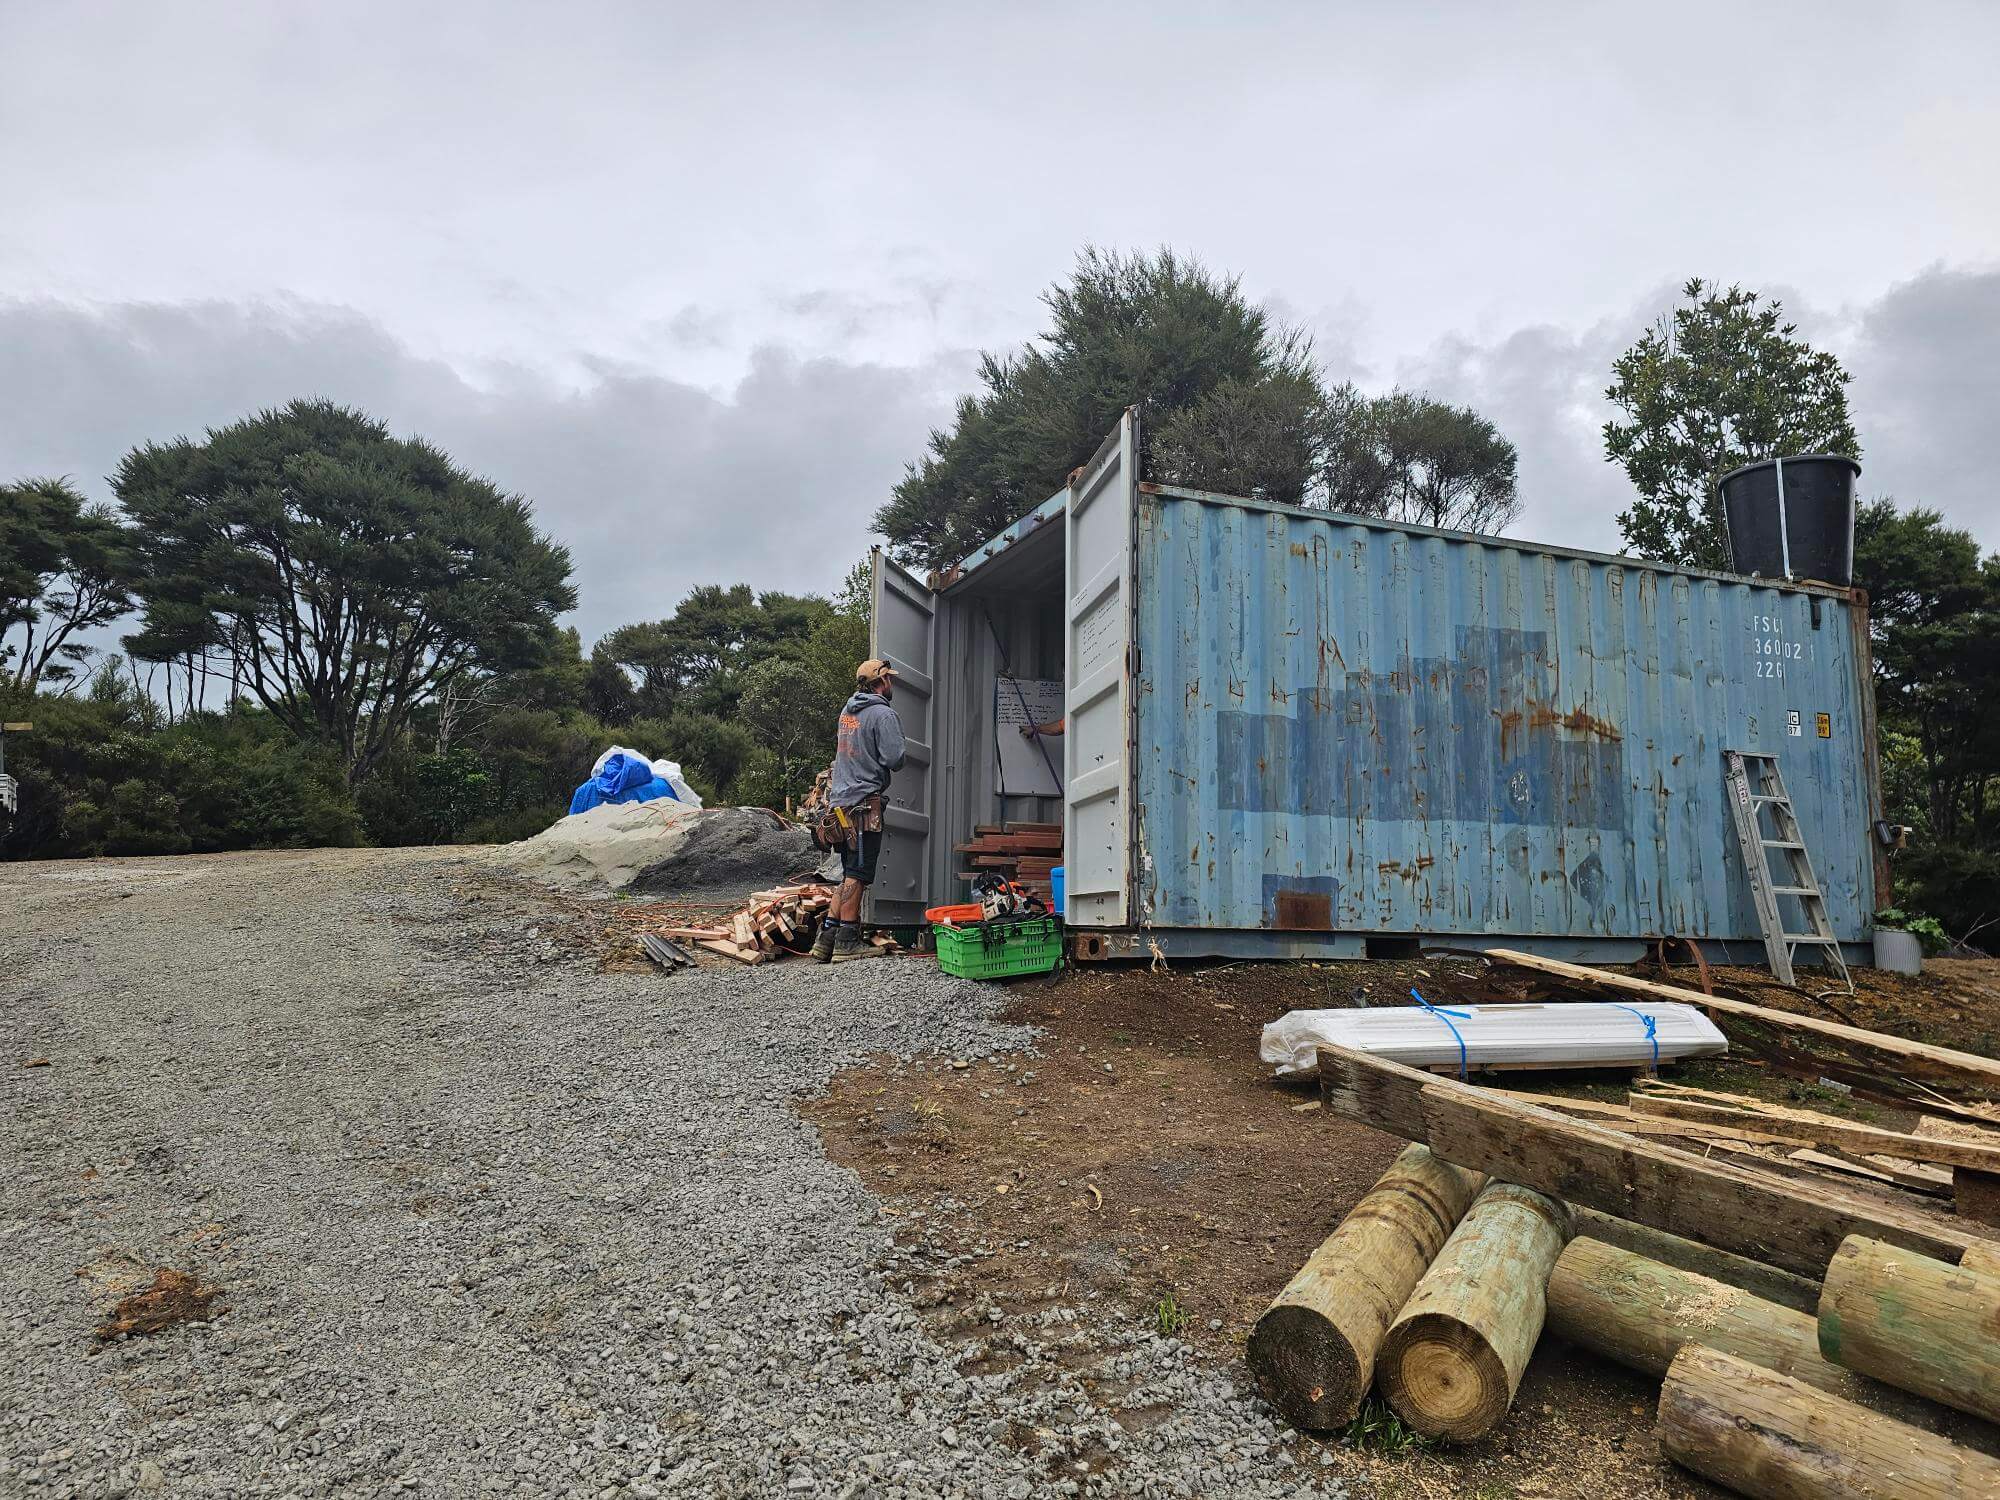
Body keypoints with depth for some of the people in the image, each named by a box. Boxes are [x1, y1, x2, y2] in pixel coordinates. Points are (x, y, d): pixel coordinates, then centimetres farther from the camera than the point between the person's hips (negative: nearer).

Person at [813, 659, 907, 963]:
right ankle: (847, 942, -2)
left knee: (849, 874, 14)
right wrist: (896, 759, 5)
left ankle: (827, 938, 11)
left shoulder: (847, 710, 16)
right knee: (857, 874, -4)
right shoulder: (883, 714, -10)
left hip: (841, 799, 8)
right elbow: (894, 760, -16)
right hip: (865, 801, -8)